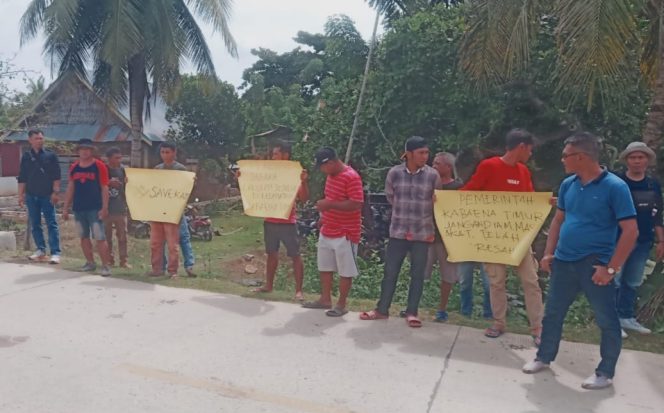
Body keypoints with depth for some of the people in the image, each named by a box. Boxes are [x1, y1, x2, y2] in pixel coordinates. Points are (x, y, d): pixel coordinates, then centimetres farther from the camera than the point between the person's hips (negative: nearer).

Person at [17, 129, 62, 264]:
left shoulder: (50, 155, 0)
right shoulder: (26, 157, 8)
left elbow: (56, 176, -3)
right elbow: (22, 178, 10)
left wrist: (55, 192, -10)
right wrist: (21, 195, 5)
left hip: (47, 195, -4)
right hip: (31, 196, 4)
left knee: (51, 224, -5)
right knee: (35, 224, 9)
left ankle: (55, 253, -7)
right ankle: (41, 250, 19)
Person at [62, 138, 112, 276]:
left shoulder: (99, 166, -4)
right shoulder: (74, 167, 10)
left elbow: (104, 188, -6)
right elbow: (70, 188, 15)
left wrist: (104, 208, -12)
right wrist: (66, 208, 12)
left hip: (95, 208, -5)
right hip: (78, 208, 5)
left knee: (100, 237, -8)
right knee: (84, 237, 11)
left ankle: (106, 265, -4)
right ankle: (90, 262, 22)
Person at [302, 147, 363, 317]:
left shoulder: (351, 177, -19)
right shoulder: (331, 175, 10)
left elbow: (356, 204, -26)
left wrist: (329, 205, -26)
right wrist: (325, 215, 12)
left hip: (345, 233, -9)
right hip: (327, 231, 9)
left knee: (345, 271, 3)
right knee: (324, 267, 16)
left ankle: (341, 305, 13)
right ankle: (325, 300, 28)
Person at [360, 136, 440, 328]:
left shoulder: (433, 175, -5)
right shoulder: (394, 173, -5)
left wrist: (422, 214, 10)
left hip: (423, 233, 0)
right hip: (398, 231, 0)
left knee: (417, 275, 7)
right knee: (390, 272, 7)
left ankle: (412, 312, 20)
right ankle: (382, 309, 20)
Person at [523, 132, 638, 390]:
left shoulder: (614, 187, -13)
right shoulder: (568, 184, 5)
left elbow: (631, 231, -14)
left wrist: (611, 268, -17)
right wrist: (549, 253, 9)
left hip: (595, 265, -6)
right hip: (564, 262, 6)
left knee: (607, 320, 8)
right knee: (553, 313, 14)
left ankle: (605, 373, 24)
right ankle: (544, 357, 32)